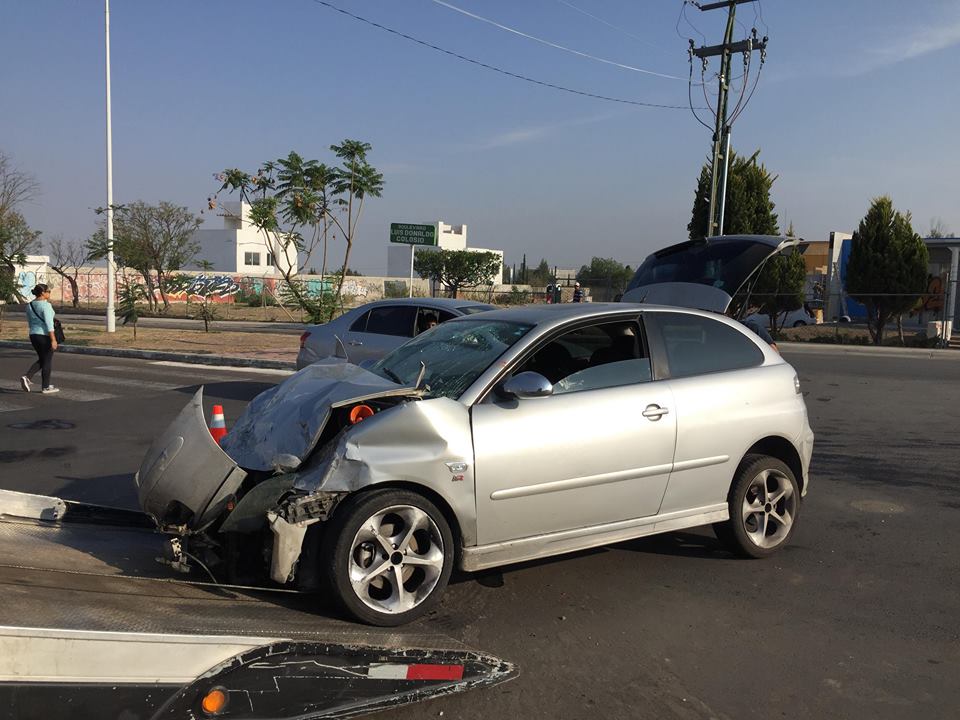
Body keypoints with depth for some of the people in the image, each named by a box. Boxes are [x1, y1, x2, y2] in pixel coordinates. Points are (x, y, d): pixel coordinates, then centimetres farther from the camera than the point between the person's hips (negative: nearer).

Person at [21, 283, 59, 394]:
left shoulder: (29, 305, 9)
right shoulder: (46, 305, -16)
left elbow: (30, 323, 16)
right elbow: (49, 324, -20)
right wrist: (53, 340, -20)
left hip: (33, 335, 8)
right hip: (45, 336, -8)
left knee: (41, 360, 19)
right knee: (47, 361, 3)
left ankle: (27, 377, 1)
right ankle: (45, 387, 9)